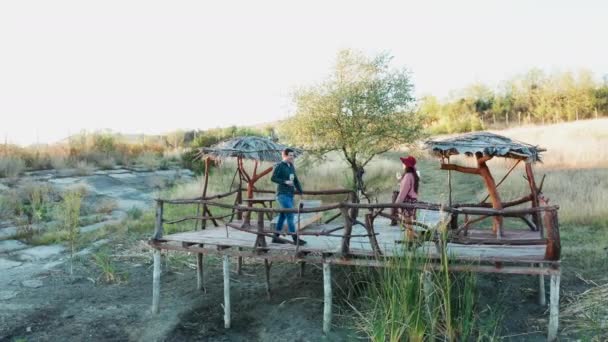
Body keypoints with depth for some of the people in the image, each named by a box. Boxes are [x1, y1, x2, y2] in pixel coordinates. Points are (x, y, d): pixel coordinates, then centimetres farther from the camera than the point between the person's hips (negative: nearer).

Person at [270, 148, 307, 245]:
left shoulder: (292, 166, 14)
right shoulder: (279, 166, -7)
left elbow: (296, 180, 18)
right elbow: (273, 178, -12)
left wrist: (301, 192, 14)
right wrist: (285, 182, -19)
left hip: (290, 195, 8)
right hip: (282, 194, -8)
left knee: (283, 216, 11)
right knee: (290, 215, -11)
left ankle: (276, 237, 19)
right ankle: (295, 239, -9)